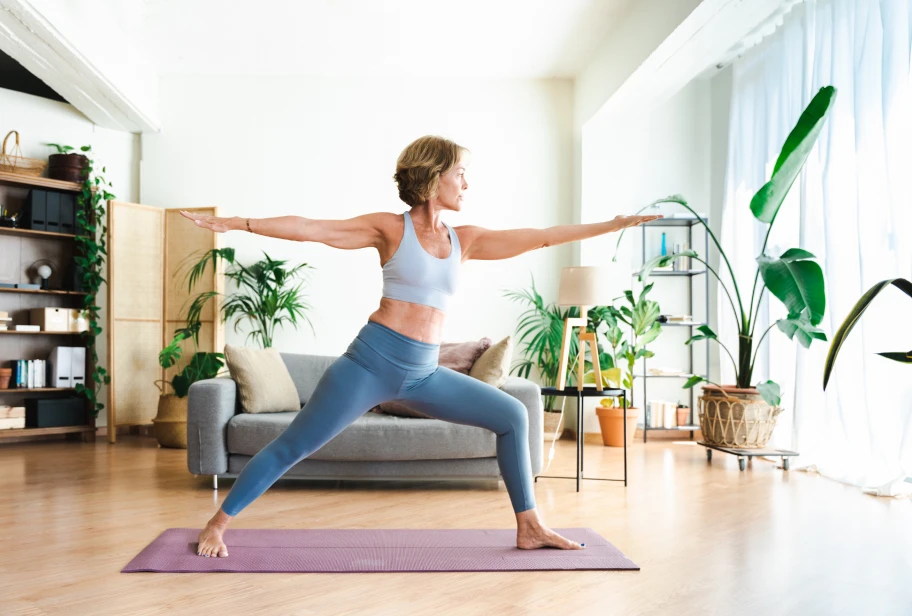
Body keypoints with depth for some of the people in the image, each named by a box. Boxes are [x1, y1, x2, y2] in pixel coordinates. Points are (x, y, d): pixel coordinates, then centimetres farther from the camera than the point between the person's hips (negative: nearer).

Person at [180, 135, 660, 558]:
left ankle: (528, 527, 15)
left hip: (423, 374, 5)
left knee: (512, 416, 5)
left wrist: (614, 225, 11)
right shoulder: (391, 228, -3)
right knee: (294, 445, -1)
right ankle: (216, 525, 19)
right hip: (372, 360, -5)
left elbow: (542, 237, 10)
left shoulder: (465, 240, 9)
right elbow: (310, 229, -6)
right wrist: (236, 223, -10)